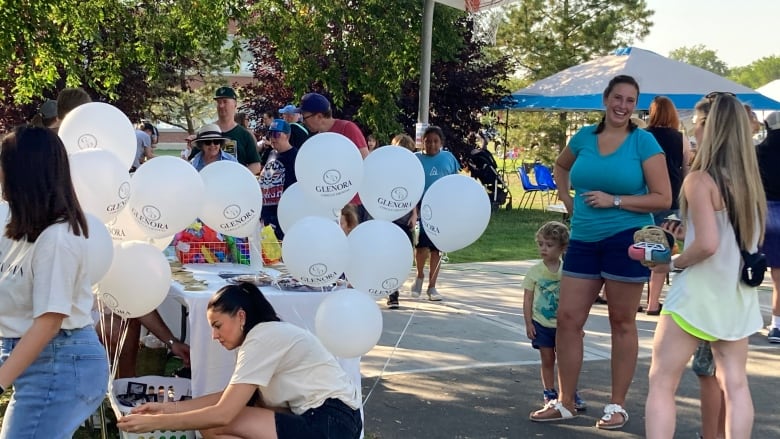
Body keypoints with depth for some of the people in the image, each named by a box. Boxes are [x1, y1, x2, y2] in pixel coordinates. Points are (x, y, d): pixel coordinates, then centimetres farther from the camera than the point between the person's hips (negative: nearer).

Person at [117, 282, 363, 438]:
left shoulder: (263, 338, -14)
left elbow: (222, 414, -19)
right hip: (320, 415, 10)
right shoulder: (266, 334, 15)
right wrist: (168, 408, 8)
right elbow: (229, 398, 13)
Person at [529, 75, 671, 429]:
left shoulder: (643, 141, -6)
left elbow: (663, 198, -10)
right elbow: (561, 166, 28)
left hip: (626, 240, -5)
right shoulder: (584, 137, 6)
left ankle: (617, 406, 16)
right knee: (568, 318, 4)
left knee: (621, 323, 5)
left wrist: (614, 200, -17)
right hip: (583, 240, 5)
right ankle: (565, 402, 16)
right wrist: (566, 197, 12)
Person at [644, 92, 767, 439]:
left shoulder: (700, 180, -15)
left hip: (700, 292, -7)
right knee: (735, 383, 11)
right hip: (739, 296, 7)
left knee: (661, 382, 0)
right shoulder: (752, 180, 6)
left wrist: (673, 264, -6)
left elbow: (707, 244, -23)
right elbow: (754, 238, 15)